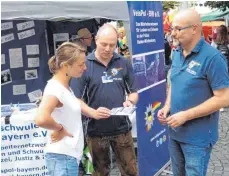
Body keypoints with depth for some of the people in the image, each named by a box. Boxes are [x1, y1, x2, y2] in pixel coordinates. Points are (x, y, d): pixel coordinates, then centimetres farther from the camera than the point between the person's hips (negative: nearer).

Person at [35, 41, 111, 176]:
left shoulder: (65, 87, 7)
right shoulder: (55, 89, -21)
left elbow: (75, 103, 28)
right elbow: (41, 119, -39)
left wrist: (93, 113, 11)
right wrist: (60, 129, -21)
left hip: (70, 155, 9)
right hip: (63, 157, -9)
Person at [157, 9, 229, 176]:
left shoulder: (212, 57, -21)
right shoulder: (177, 53, 3)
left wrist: (186, 115, -23)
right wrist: (167, 106, -2)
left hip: (197, 137, -7)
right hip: (175, 131, 7)